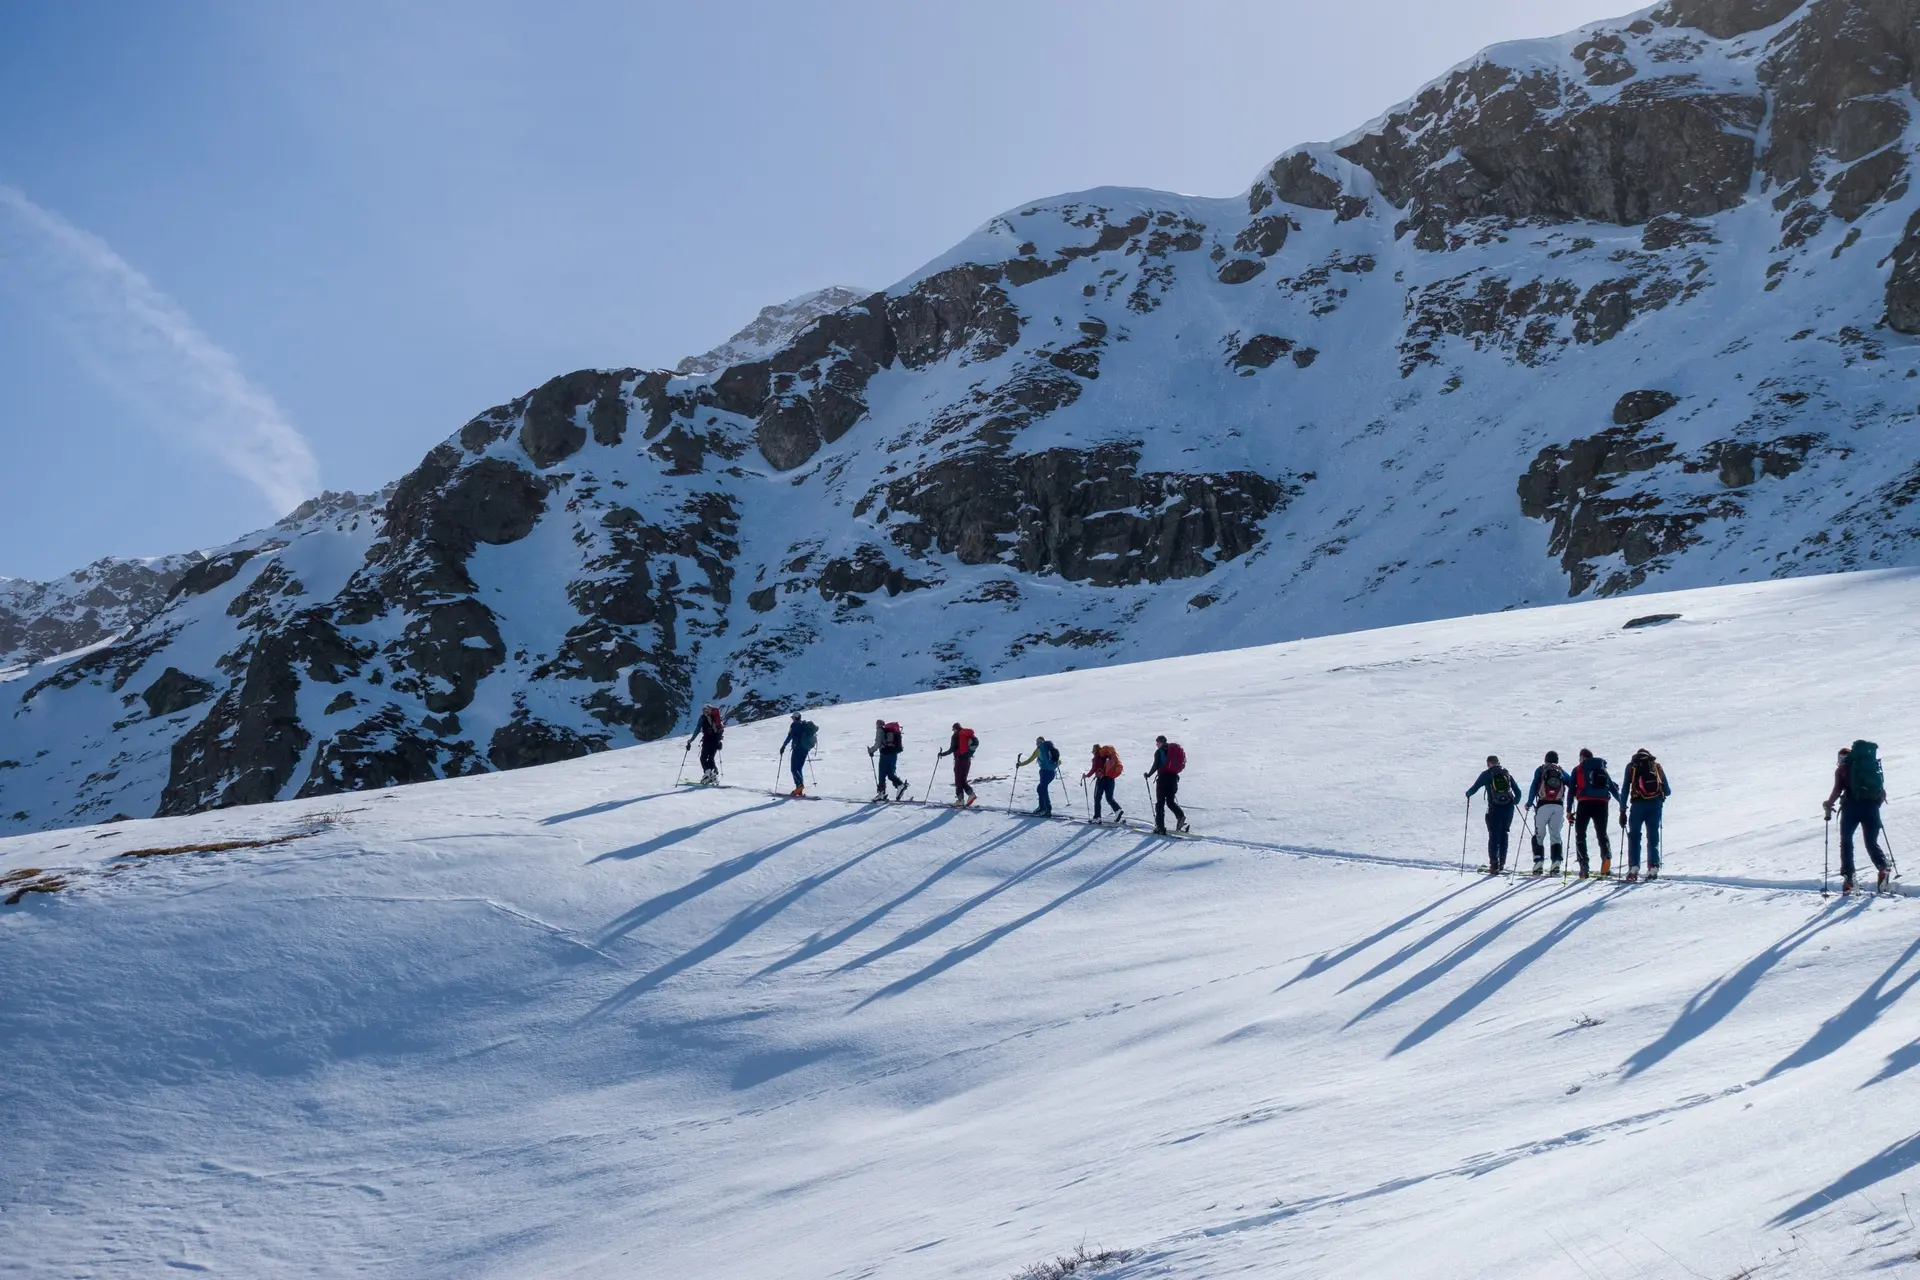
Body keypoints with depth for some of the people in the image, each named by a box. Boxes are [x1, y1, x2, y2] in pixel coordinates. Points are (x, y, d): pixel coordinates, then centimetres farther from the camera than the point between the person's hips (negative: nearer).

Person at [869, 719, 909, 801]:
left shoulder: (880, 731, -2)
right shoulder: (893, 730, 16)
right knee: (891, 773, 10)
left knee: (882, 774, 1)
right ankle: (900, 785, -12)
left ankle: (881, 792, -1)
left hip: (885, 754, -6)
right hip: (894, 753, 6)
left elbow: (878, 744, -9)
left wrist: (871, 751, 8)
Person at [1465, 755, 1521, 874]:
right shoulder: (1507, 773, 12)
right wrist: (1515, 801, 33)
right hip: (1508, 808, 3)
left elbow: (1474, 788, 1)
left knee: (1494, 836, 1)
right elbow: (1518, 792, 14)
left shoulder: (1486, 774, 1)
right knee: (1504, 834, 16)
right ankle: (1502, 863, 16)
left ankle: (1494, 865, -4)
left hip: (1494, 808, -3)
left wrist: (1468, 794, 23)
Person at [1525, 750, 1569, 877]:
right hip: (1559, 806, 2)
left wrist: (1529, 803, 5)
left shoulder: (1540, 770, 10)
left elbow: (1534, 786, 0)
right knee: (1556, 835, 6)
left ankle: (1539, 862, -12)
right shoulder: (1562, 772, 17)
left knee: (1539, 834, 2)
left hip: (1543, 805, -2)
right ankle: (1556, 863, -8)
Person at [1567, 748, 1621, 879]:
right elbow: (1613, 787, 17)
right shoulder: (1602, 769, 18)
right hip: (1602, 804, 3)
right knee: (1602, 834, 13)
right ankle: (1606, 858, -14)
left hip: (1585, 804, -3)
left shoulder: (1578, 769, 10)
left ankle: (1584, 866, -8)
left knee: (1580, 835, 6)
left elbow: (1572, 790, 6)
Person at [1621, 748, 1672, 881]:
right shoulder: (1657, 766, 15)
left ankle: (1634, 868, -4)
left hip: (1638, 804, -1)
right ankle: (1653, 868, -2)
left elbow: (1625, 790, 7)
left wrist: (1622, 811, 8)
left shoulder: (1631, 766, 13)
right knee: (1653, 837, 8)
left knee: (1634, 836, 6)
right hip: (1656, 804, 1)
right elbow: (1667, 791, 13)